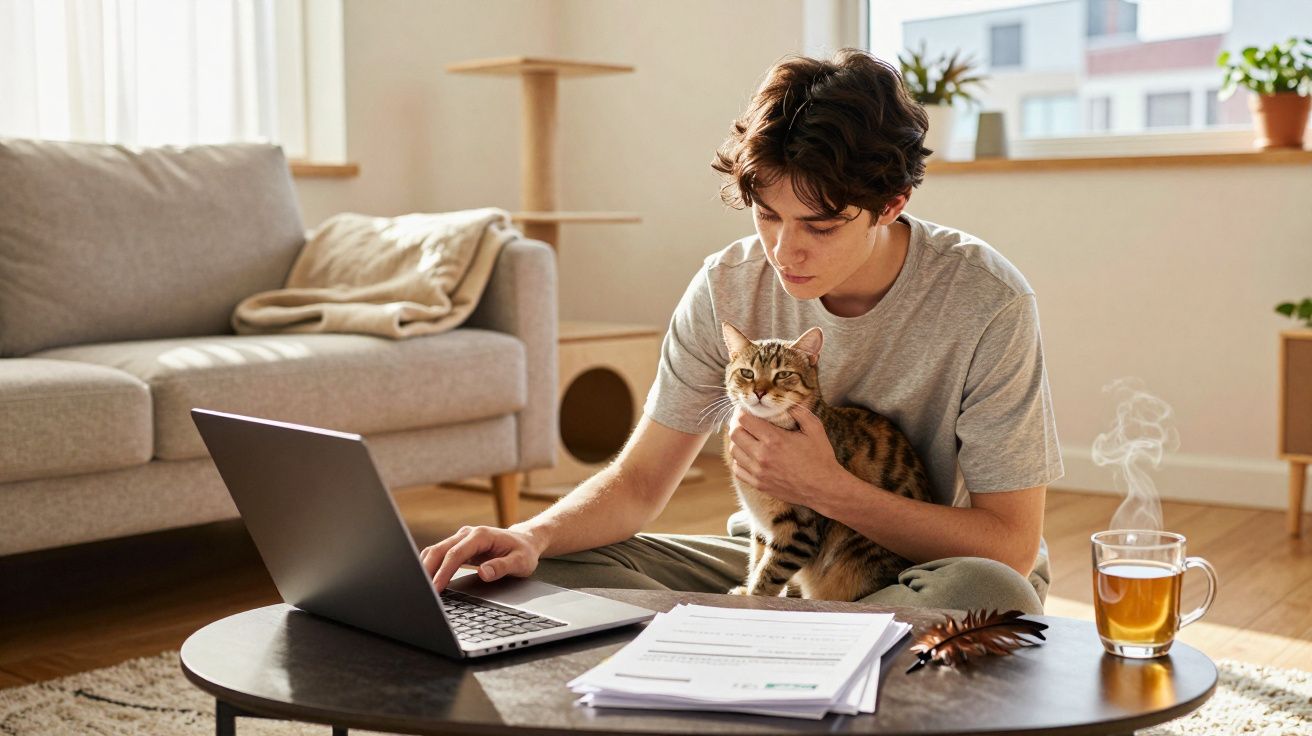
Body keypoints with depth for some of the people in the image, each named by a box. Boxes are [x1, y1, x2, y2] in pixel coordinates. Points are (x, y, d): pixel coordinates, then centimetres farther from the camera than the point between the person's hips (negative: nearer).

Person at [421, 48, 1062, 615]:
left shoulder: (986, 303, -20)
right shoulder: (727, 288, -10)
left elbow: (1010, 546, -17)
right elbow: (638, 482, -4)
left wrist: (827, 489, -25)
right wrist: (532, 537, -24)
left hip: (932, 570, -2)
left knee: (990, 594, -39)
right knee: (548, 572, -13)